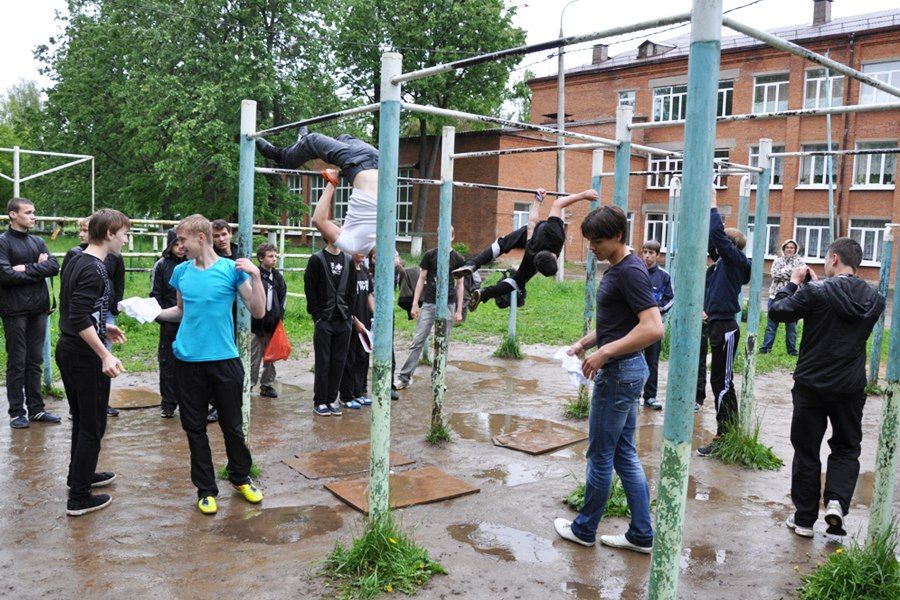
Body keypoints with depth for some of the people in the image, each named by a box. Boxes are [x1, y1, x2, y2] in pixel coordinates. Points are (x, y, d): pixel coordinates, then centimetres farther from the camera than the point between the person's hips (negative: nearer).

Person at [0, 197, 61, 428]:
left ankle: (36, 409, 17)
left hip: (38, 309, 5)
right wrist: (38, 270, -8)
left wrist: (26, 269, -12)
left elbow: (54, 266, -1)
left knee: (35, 361, 10)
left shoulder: (38, 242, 13)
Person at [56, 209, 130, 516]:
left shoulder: (75, 260, 9)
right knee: (93, 426, 1)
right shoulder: (94, 269, -20)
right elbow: (79, 319, -27)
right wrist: (105, 356, -27)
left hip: (67, 350, 10)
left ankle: (79, 473, 39)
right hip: (85, 357, -9)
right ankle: (79, 497, 8)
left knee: (82, 419, 23)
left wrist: (103, 327, 18)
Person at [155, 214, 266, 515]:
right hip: (188, 361, 3)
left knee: (232, 425, 9)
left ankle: (241, 478, 32)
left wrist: (255, 275, -19)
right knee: (195, 428, 10)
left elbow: (258, 312, -8)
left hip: (223, 359, -3)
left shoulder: (231, 269, -6)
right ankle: (206, 489, 24)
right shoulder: (181, 271, 6)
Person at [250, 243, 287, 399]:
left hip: (273, 324, 6)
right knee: (254, 358, -1)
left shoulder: (277, 277, 11)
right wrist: (256, 320, -10)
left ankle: (267, 385, 21)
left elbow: (283, 297, 18)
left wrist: (279, 316, 7)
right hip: (257, 325, -6)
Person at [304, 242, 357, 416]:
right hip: (324, 320, -4)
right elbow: (310, 289, -6)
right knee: (323, 362, 0)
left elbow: (352, 290, 12)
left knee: (339, 362, 7)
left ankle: (332, 399, 17)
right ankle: (320, 401, 9)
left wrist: (349, 313, 3)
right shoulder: (317, 259, -3)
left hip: (343, 321, 4)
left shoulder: (348, 260, 11)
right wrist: (317, 315, -11)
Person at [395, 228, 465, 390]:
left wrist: (459, 310, 3)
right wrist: (415, 304, -1)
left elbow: (460, 285, 8)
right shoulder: (430, 255, 4)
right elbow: (421, 279, 5)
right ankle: (404, 378, 0)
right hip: (429, 304, -1)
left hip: (448, 305, 1)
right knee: (417, 341, -3)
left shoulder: (457, 259, 5)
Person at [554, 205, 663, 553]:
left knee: (600, 455, 5)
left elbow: (653, 329, -27)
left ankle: (584, 529, 22)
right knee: (624, 454, 15)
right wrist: (583, 343, 11)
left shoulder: (631, 271, -19)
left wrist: (604, 353, -25)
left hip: (620, 372, -10)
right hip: (622, 370, 10)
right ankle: (642, 535, 23)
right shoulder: (615, 270, 13)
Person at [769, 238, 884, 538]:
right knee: (847, 449, 20)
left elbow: (776, 311, -10)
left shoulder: (816, 292, -16)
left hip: (811, 386, -3)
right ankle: (837, 502, -1)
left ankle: (804, 518, 16)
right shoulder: (874, 298, 2)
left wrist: (793, 283, 4)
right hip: (851, 388, 3)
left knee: (806, 452, 9)